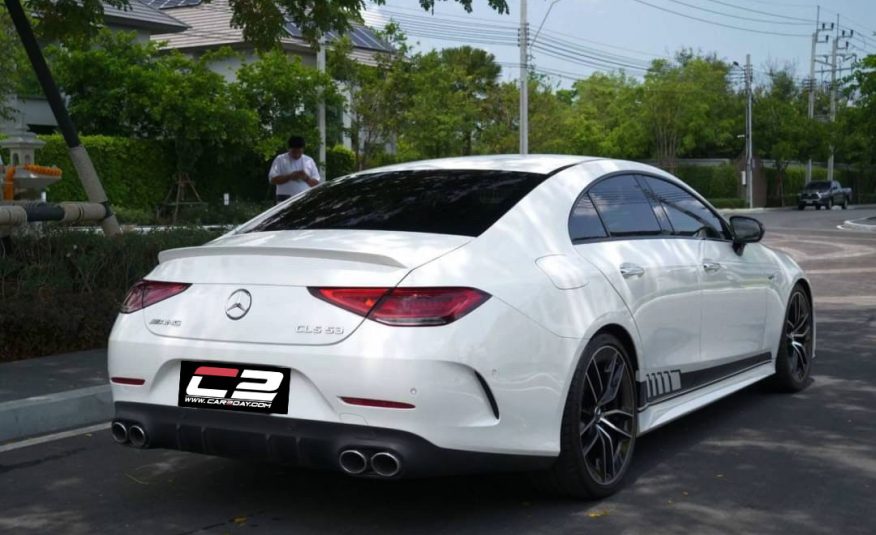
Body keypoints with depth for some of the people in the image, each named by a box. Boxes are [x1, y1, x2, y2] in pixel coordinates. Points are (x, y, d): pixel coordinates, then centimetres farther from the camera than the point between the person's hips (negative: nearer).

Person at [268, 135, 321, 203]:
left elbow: (316, 183, 9)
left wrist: (307, 178, -12)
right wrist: (289, 177, -16)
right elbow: (272, 179, -4)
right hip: (285, 200, -3)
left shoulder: (309, 161, 12)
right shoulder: (280, 160, 3)